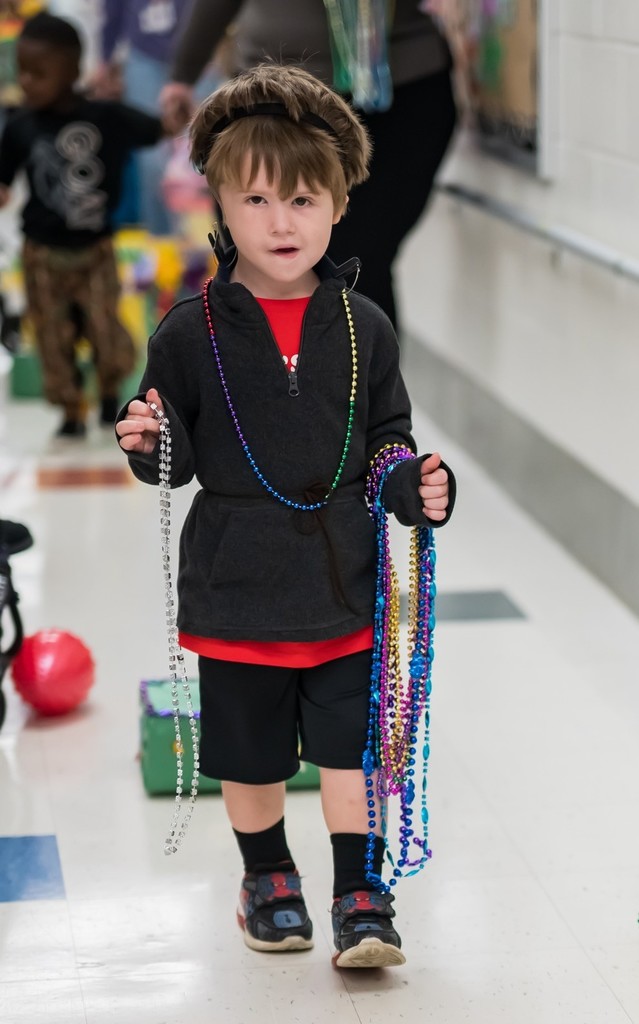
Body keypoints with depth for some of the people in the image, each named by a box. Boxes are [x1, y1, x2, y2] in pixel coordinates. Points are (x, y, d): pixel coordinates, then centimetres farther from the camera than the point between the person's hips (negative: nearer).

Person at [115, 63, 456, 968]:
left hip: (344, 587, 1)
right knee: (250, 755, 14)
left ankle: (359, 895, 19)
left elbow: (388, 444, 8)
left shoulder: (363, 329, -1)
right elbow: (176, 463, 0)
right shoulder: (192, 333, -7)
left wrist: (420, 490, -10)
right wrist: (149, 445, -22)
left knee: (350, 746, 5)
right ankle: (267, 877, 36)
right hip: (237, 590, 0)